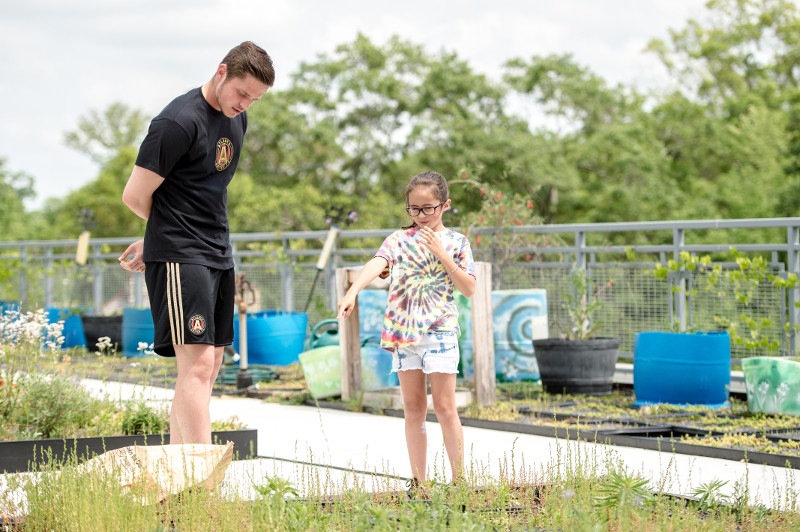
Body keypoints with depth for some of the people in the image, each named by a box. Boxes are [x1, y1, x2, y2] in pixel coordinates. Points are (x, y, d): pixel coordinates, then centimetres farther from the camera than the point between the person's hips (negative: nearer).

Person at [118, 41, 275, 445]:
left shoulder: (237, 119, 12)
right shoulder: (179, 122, -17)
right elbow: (135, 196, -13)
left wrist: (157, 240, 12)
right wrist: (169, 234, 7)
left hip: (218, 256, 9)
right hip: (179, 258, -9)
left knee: (209, 366, 9)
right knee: (197, 365, -16)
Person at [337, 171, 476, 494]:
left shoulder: (456, 243, 2)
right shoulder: (399, 240, 4)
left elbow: (469, 289, -5)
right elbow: (376, 265, -15)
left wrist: (442, 255, -14)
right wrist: (352, 293, -33)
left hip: (440, 331, -2)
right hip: (402, 331, 3)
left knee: (444, 407, -4)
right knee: (413, 408, 7)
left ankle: (459, 480, 1)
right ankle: (418, 482, 13)